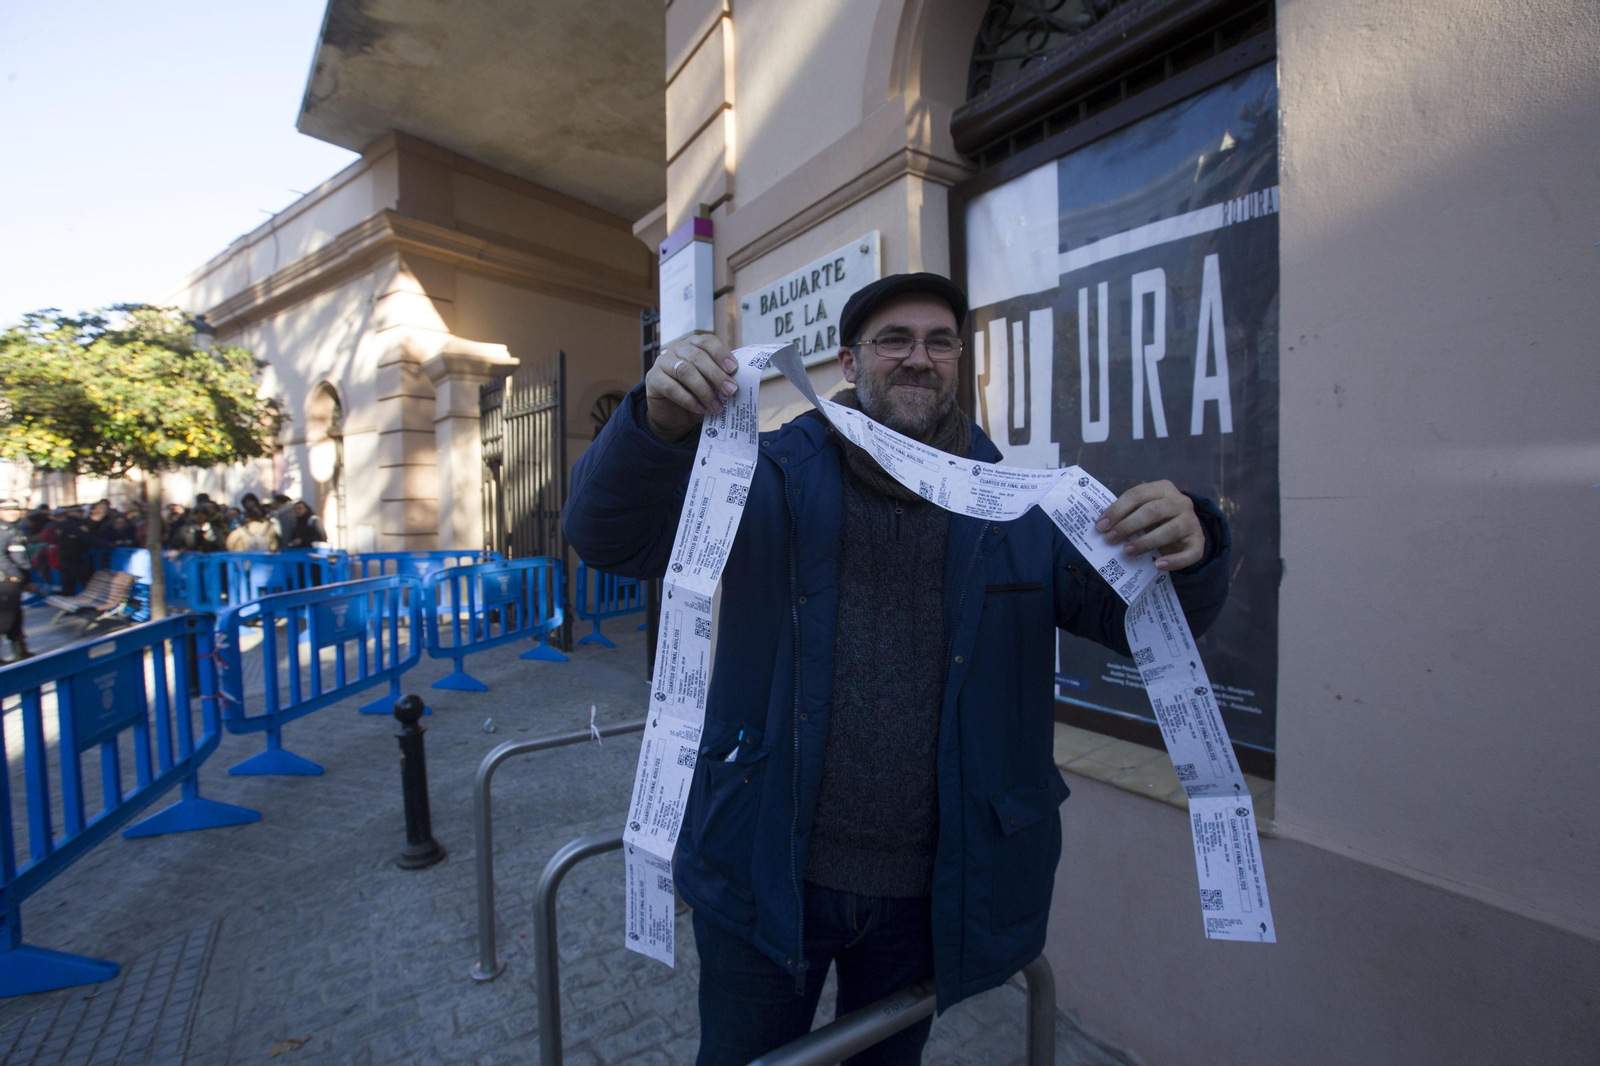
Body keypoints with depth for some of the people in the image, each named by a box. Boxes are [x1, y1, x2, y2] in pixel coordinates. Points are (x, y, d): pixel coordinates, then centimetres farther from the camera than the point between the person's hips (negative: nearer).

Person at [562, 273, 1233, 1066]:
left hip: (929, 894, 2)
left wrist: (1186, 553, -26)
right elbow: (609, 537, -14)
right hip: (766, 878, -1)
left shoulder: (1018, 510, -3)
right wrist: (658, 421, -34)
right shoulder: (773, 480, -9)